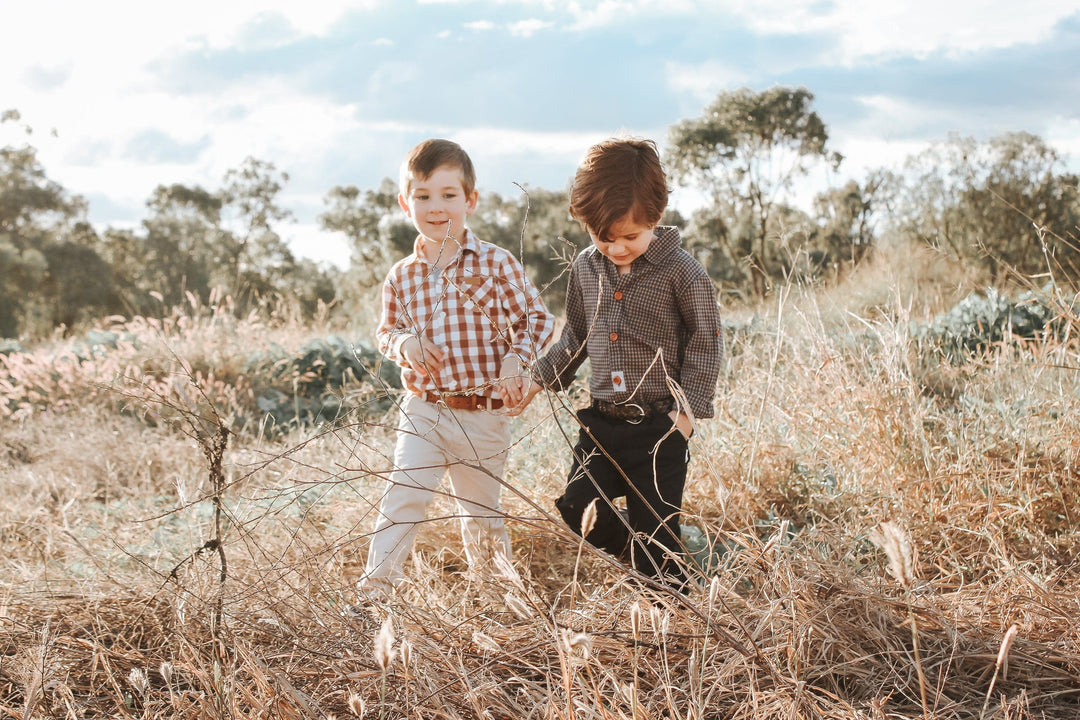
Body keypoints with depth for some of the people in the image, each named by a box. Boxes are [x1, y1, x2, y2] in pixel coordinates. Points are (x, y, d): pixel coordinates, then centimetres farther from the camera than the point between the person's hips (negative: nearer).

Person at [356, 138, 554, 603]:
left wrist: (516, 359, -17)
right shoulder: (401, 277, 2)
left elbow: (536, 318, -1)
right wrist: (403, 343, -9)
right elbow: (386, 330, 14)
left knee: (480, 512, 15)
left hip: (483, 414, -1)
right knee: (402, 499, -11)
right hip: (422, 411, 1)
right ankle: (375, 589, -2)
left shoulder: (496, 264, -6)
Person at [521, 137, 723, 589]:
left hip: (660, 426, -5)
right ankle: (639, 553, 33)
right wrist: (538, 379, 13)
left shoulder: (681, 272, -11)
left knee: (655, 530, 1)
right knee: (577, 512, 8)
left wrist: (688, 408, -12)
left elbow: (705, 341, -5)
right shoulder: (586, 268, 4)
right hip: (602, 422, 5)